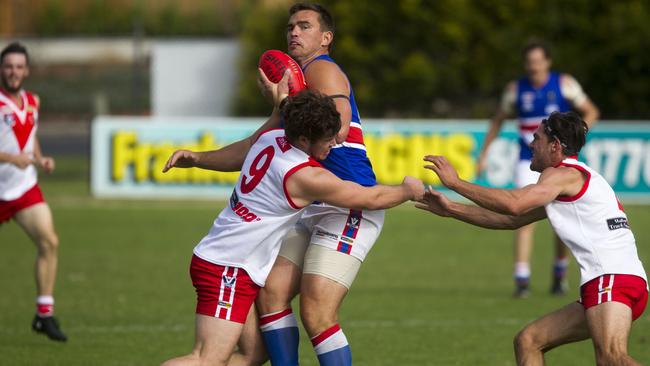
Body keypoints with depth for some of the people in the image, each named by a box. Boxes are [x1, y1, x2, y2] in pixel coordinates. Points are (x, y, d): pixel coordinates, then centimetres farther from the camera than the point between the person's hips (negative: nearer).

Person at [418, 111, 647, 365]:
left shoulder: (564, 174, -4)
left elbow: (513, 204, -20)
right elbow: (511, 220, 32)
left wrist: (455, 182, -12)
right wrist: (450, 209, 30)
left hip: (612, 279, -10)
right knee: (527, 341, 13)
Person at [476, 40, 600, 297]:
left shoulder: (565, 84, -3)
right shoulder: (516, 89, 1)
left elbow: (591, 112, 4)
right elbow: (498, 120, 13)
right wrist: (484, 154, 9)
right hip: (529, 161, 0)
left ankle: (560, 273, 25)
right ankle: (522, 279, -14)